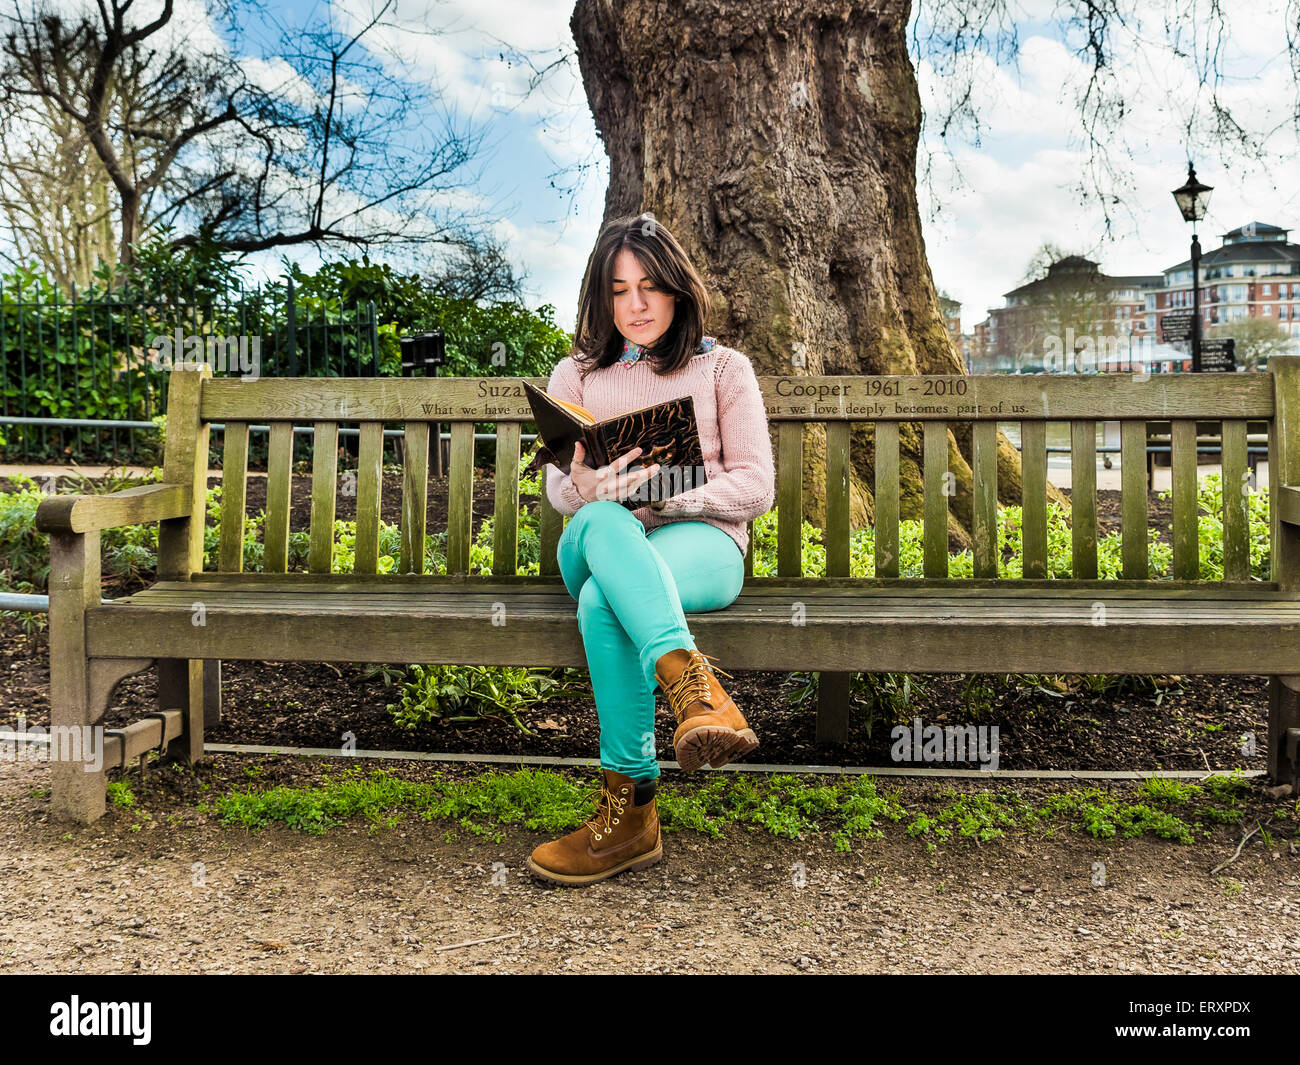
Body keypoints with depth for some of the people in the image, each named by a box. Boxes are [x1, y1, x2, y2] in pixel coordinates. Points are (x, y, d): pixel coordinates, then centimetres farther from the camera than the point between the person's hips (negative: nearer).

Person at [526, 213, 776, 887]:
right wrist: (589, 489, -18)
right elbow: (559, 489, 9)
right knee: (603, 522, -40)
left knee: (602, 601, -38)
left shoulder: (723, 369, 13)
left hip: (701, 542, -2)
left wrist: (662, 498, -13)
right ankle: (694, 687, -57)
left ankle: (629, 811, -39)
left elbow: (756, 485, 3)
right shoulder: (576, 375, 19)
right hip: (596, 542, 2)